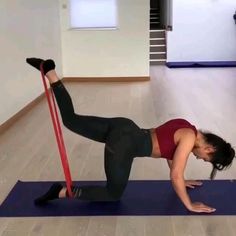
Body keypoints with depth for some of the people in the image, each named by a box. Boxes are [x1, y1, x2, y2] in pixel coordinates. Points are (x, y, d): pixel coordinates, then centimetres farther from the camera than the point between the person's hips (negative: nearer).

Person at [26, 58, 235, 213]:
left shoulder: (185, 128, 14)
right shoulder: (189, 138, -11)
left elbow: (170, 154, 29)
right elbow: (175, 176, -11)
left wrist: (181, 181, 37)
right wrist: (190, 205, -1)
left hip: (123, 128, 8)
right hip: (124, 143, -8)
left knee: (71, 120, 18)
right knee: (114, 194, 8)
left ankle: (49, 71, 11)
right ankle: (63, 192, 2)